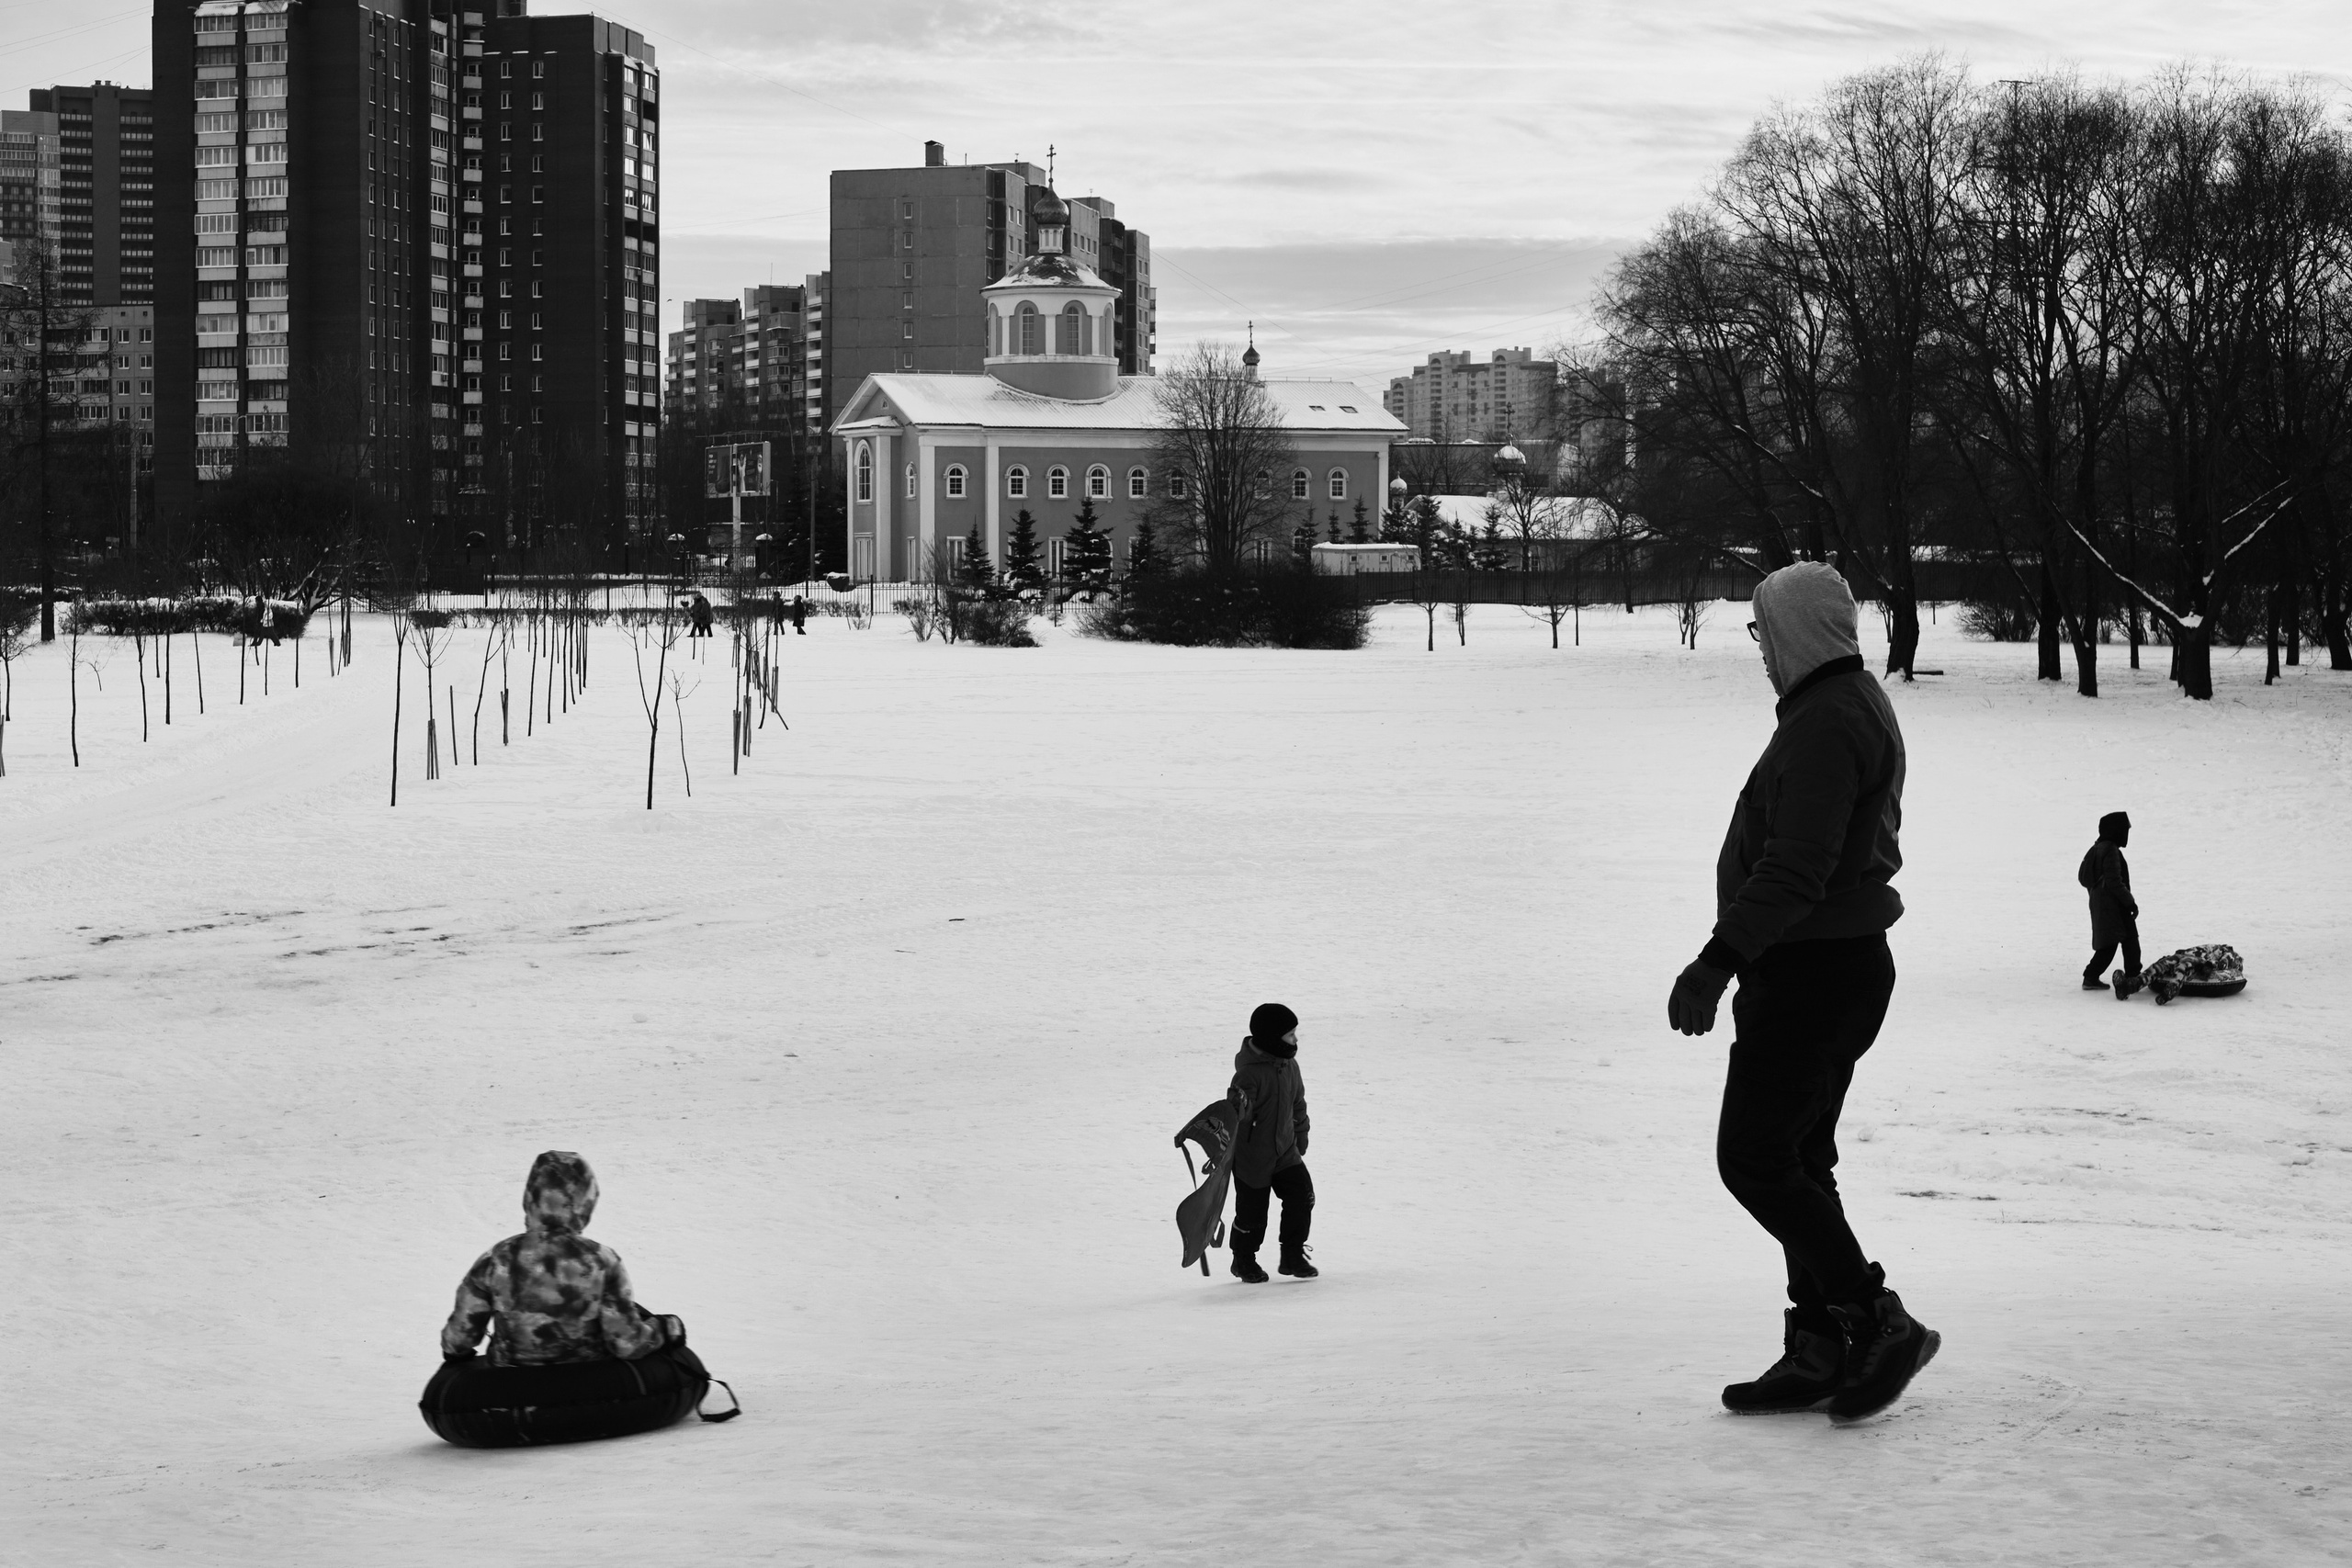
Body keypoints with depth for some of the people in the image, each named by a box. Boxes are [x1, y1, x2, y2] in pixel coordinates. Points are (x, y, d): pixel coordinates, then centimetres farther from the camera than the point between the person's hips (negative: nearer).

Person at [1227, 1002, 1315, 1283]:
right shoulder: (1249, 1073, -23)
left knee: (1302, 1197, -3)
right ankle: (1244, 1262, 27)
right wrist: (1238, 1105, -52)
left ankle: (1293, 1257, 12)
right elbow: (1238, 1116, -29)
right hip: (1252, 1156, -6)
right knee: (1252, 1212, 4)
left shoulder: (1290, 1065, 1)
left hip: (1285, 1151, 6)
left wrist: (1301, 1136, 24)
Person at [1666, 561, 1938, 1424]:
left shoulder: (1826, 724, -18)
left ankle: (1879, 1324, -8)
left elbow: (1796, 867, -27)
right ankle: (1820, 1353, 15)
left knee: (1753, 1159, -10)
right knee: (1797, 1161, 13)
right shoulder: (1855, 706, 16)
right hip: (1843, 964, 11)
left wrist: (1719, 960, -30)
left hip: (1812, 970, -11)